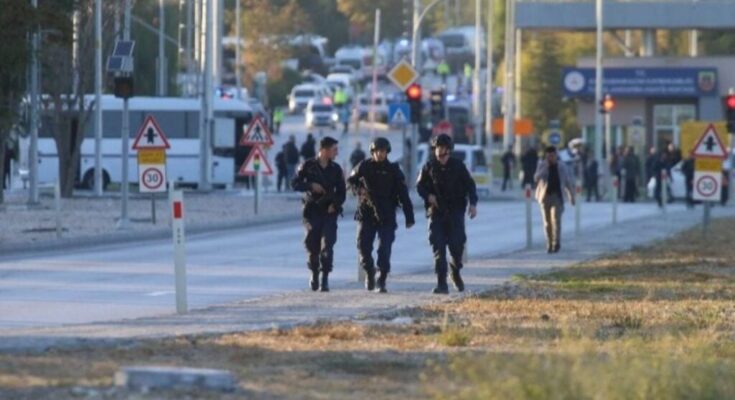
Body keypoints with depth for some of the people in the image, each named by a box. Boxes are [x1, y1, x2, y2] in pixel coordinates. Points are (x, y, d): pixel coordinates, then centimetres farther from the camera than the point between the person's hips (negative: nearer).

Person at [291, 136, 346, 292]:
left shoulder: (336, 169, 7)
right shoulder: (308, 166, 1)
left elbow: (341, 191, 11)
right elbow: (295, 184, 0)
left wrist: (335, 204, -6)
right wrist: (311, 186, -16)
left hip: (329, 211, 1)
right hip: (312, 210, -1)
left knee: (327, 245, -12)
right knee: (312, 245, 3)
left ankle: (325, 278, -12)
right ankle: (314, 274, 26)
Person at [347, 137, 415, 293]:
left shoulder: (393, 170, 0)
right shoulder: (364, 166, 4)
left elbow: (403, 194, 0)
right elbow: (350, 180, 18)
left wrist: (409, 217, -4)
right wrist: (359, 190, -5)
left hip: (386, 216, -1)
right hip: (366, 213, 1)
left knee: (384, 250, -7)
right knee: (363, 245, -5)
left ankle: (381, 282, -2)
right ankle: (369, 271, 21)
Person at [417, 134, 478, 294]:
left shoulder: (458, 165, 4)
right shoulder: (429, 166, 5)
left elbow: (469, 185, 5)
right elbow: (420, 185, 11)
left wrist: (473, 203, -8)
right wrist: (428, 195, -9)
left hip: (455, 211, 0)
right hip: (436, 212, 0)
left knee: (457, 245, -7)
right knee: (438, 248, -7)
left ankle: (456, 273, 25)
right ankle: (442, 284, -7)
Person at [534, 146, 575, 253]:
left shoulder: (562, 167, 6)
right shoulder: (542, 165, 3)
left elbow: (569, 182, 15)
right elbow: (536, 178, -12)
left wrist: (571, 196, 18)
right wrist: (545, 168, -20)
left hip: (557, 196, -1)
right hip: (545, 196, 1)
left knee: (556, 218, -17)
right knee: (547, 221, 4)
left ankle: (556, 243, -19)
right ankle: (549, 244, 14)